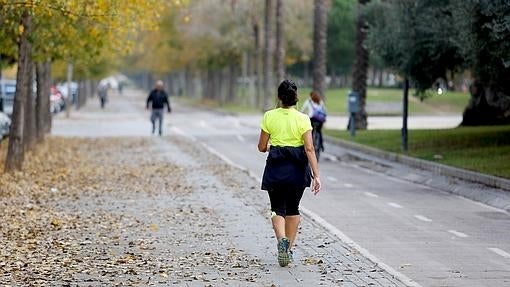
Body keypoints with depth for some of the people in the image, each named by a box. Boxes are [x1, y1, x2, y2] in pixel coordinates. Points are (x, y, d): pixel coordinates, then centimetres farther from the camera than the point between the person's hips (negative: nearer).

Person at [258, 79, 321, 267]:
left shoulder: (269, 117, -5)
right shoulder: (303, 119, -7)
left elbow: (262, 147, 0)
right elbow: (309, 149, -12)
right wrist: (316, 175, -11)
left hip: (276, 167, -1)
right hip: (297, 169, 1)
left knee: (278, 209, 6)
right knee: (293, 208, 17)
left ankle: (282, 240, -22)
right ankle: (289, 248, 22)